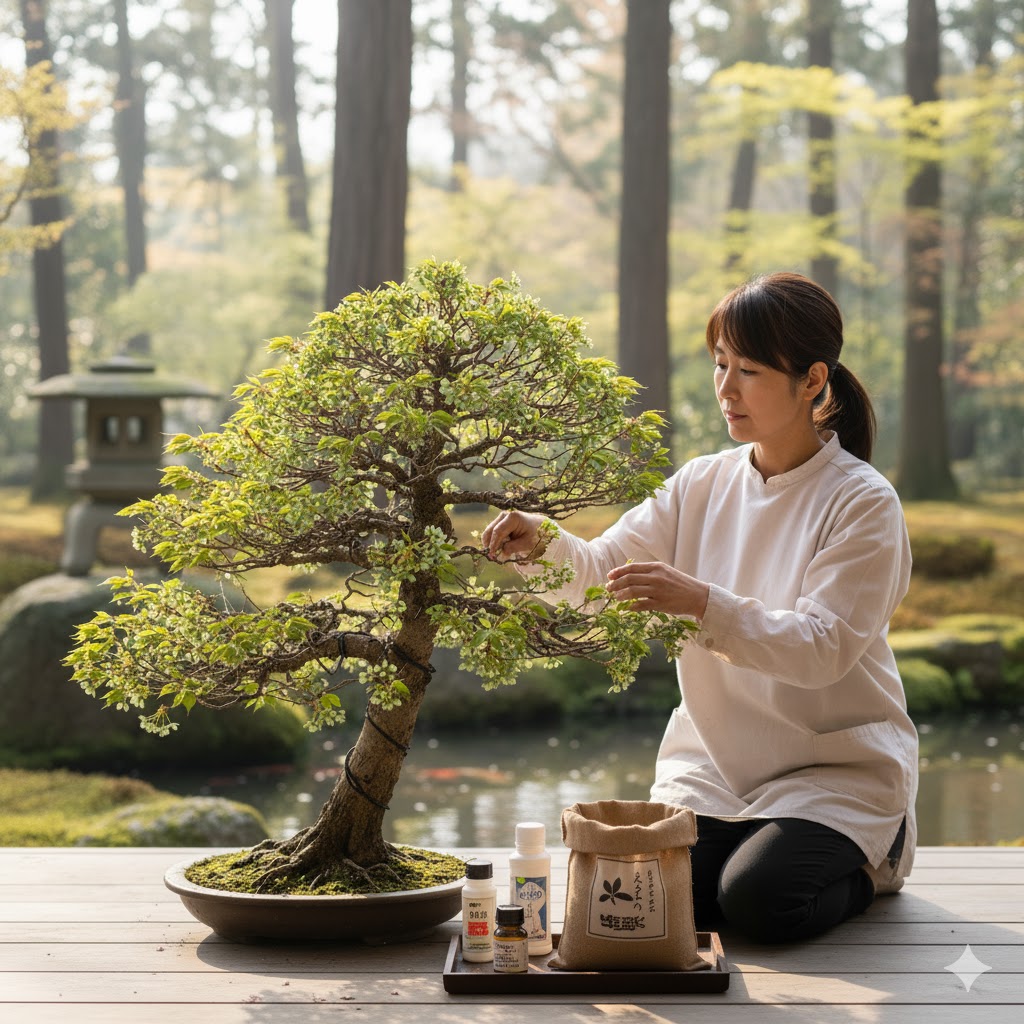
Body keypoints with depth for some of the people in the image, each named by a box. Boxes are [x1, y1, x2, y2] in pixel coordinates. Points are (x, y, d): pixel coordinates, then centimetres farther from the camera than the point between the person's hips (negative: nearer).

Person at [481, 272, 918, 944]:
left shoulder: (863, 502, -12)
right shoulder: (703, 485, 5)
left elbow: (822, 647, -24)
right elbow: (600, 572, -1)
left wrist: (703, 603, -37)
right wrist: (541, 545, -23)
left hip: (838, 768, -4)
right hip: (715, 765, 5)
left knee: (758, 900, -26)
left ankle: (870, 861, 7)